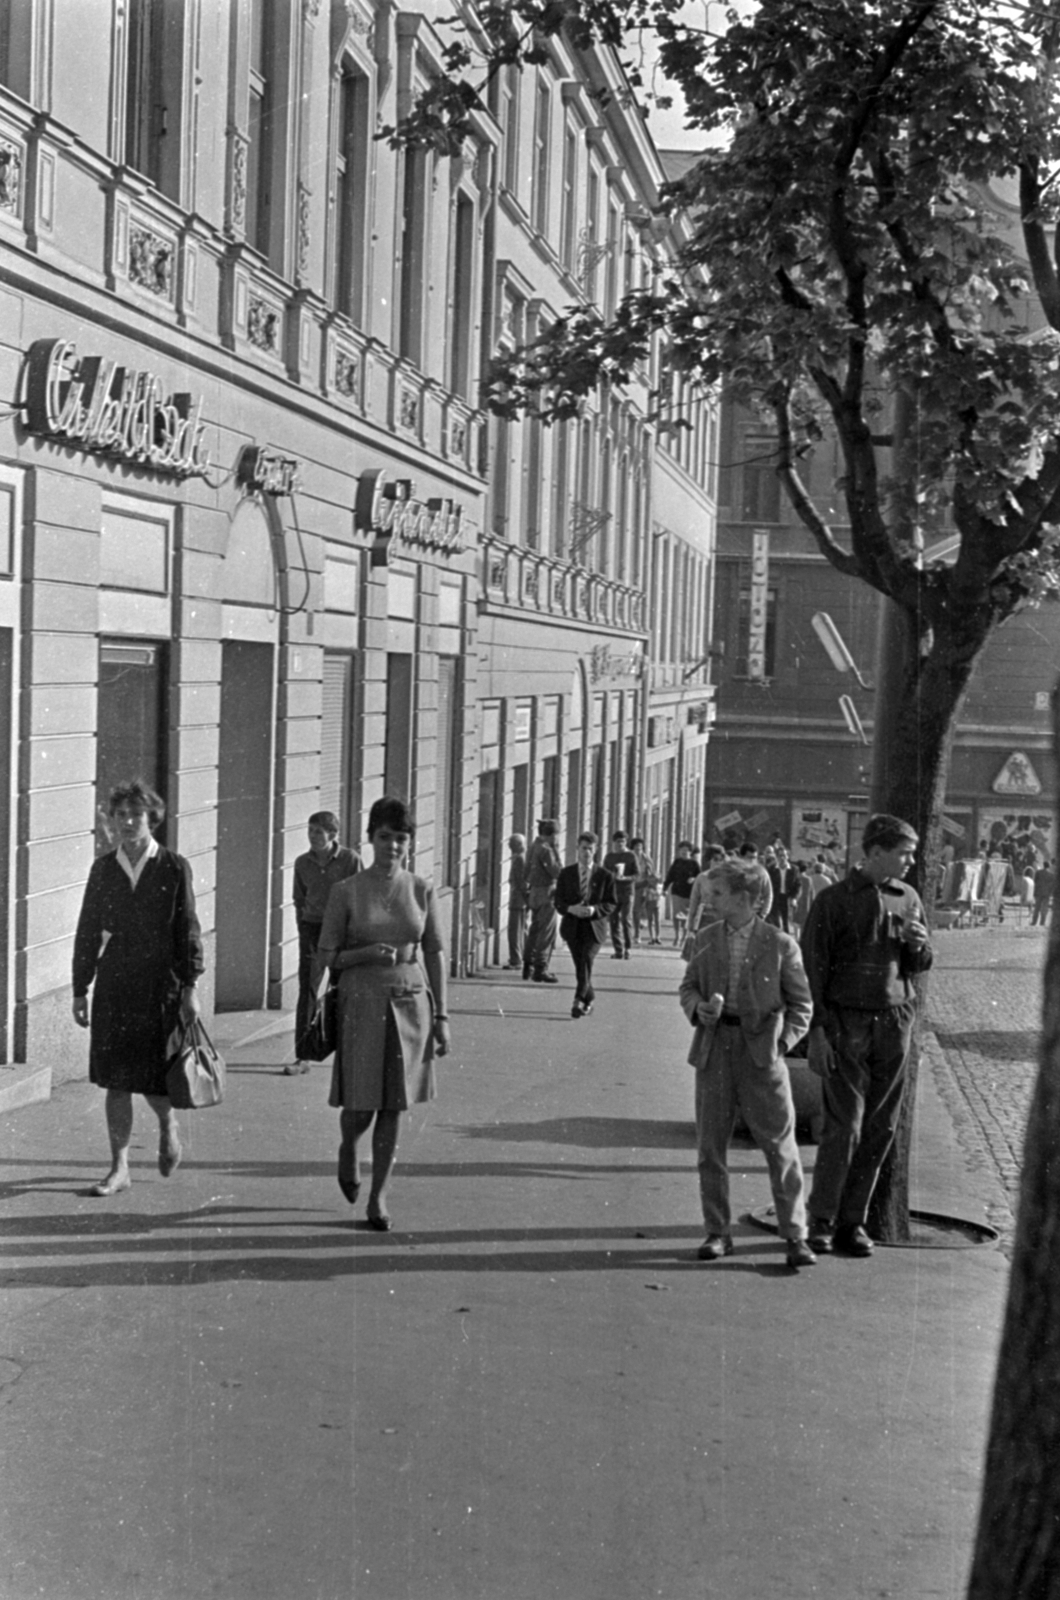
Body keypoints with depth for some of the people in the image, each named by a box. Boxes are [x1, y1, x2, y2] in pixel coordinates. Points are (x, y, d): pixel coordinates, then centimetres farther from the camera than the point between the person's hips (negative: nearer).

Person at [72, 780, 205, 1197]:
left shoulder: (174, 868, -1)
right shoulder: (103, 869, 6)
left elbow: (188, 930, -2)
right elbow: (88, 931, 9)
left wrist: (190, 987, -6)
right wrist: (80, 990, 7)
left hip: (160, 986, -2)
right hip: (113, 986, 2)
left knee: (154, 1078, -1)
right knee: (116, 1080, 2)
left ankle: (168, 1125, 33)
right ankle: (119, 1169, 10)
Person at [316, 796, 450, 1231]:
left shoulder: (421, 891, 3)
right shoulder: (347, 891, -3)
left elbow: (436, 955, 5)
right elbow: (326, 957, 0)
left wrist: (441, 1016, 2)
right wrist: (368, 953, -17)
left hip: (410, 1003, 2)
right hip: (361, 1002, -2)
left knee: (393, 1106, 4)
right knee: (361, 1105, -1)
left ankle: (378, 1196, 16)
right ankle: (348, 1149, 34)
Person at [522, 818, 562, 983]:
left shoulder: (532, 848, 13)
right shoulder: (545, 850, -16)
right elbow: (556, 872, -17)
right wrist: (556, 851, -11)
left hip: (534, 892, 9)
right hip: (546, 892, -9)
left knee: (535, 930, 17)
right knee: (547, 932, -5)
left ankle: (528, 966, 23)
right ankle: (540, 969, -5)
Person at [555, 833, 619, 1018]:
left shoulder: (605, 875, 2)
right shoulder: (566, 874, 7)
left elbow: (611, 904, 1)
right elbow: (559, 902, 5)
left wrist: (594, 909, -17)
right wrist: (571, 909, -16)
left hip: (594, 926, -2)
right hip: (572, 926, 2)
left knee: (586, 960, -20)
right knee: (580, 965, 4)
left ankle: (579, 1001, -22)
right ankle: (589, 997, 25)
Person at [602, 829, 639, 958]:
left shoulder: (630, 856, 2)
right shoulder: (609, 856, 10)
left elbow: (636, 876, 0)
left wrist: (624, 878, -17)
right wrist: (611, 875, -7)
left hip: (627, 891, -3)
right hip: (612, 892, 3)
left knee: (626, 920, -9)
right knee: (614, 921, 1)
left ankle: (627, 949, -3)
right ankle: (618, 950, 5)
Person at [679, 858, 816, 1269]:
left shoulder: (780, 944, -4)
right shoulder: (707, 939, 8)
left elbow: (800, 1004, 2)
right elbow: (688, 985, 15)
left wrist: (782, 1041, -12)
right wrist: (697, 1009, -7)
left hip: (761, 1053, -4)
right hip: (714, 1048, 4)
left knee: (781, 1147, -2)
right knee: (710, 1146, 7)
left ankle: (795, 1235, 6)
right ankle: (718, 1232, 19)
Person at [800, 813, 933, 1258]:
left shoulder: (908, 899, 11)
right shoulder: (834, 900, -3)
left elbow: (919, 966, 19)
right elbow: (813, 968, -3)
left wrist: (918, 945, -4)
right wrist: (816, 1032, -10)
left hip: (894, 1022, 5)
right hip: (847, 1023, -5)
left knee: (880, 1128, 5)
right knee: (844, 1126, -8)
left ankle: (852, 1222, 14)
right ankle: (821, 1222, 2)